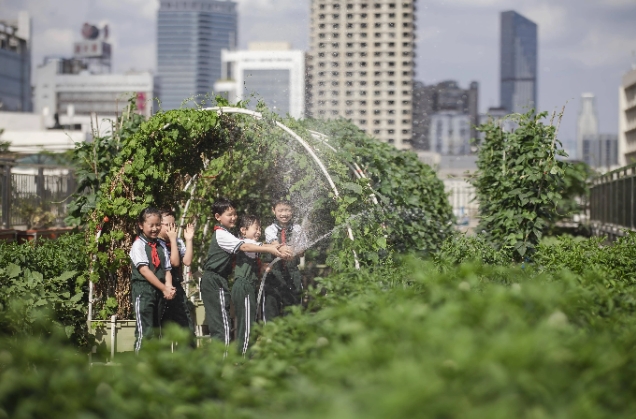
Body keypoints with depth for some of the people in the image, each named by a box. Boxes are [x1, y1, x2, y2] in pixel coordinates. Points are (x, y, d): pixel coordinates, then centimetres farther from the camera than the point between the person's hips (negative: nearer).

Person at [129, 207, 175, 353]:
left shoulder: (161, 245, 14)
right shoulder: (138, 245, -5)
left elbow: (167, 269, 9)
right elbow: (144, 270, -13)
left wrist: (169, 287, -11)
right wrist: (164, 288, -15)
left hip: (160, 292, 6)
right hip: (143, 290, -6)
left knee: (156, 330, 9)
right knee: (145, 331, -10)